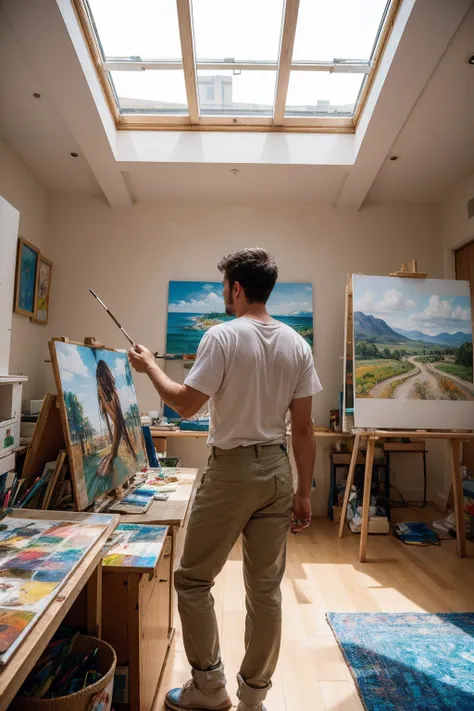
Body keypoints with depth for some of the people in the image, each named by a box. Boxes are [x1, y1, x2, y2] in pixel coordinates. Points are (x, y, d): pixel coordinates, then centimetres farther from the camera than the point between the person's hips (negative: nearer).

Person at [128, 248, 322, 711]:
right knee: (265, 588, 17)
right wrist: (304, 492, 10)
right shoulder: (297, 345, 3)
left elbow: (185, 405, -10)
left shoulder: (223, 337, -13)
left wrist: (149, 366, 6)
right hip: (277, 471, 6)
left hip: (230, 470, -5)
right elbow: (303, 428, 3)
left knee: (192, 579, 16)